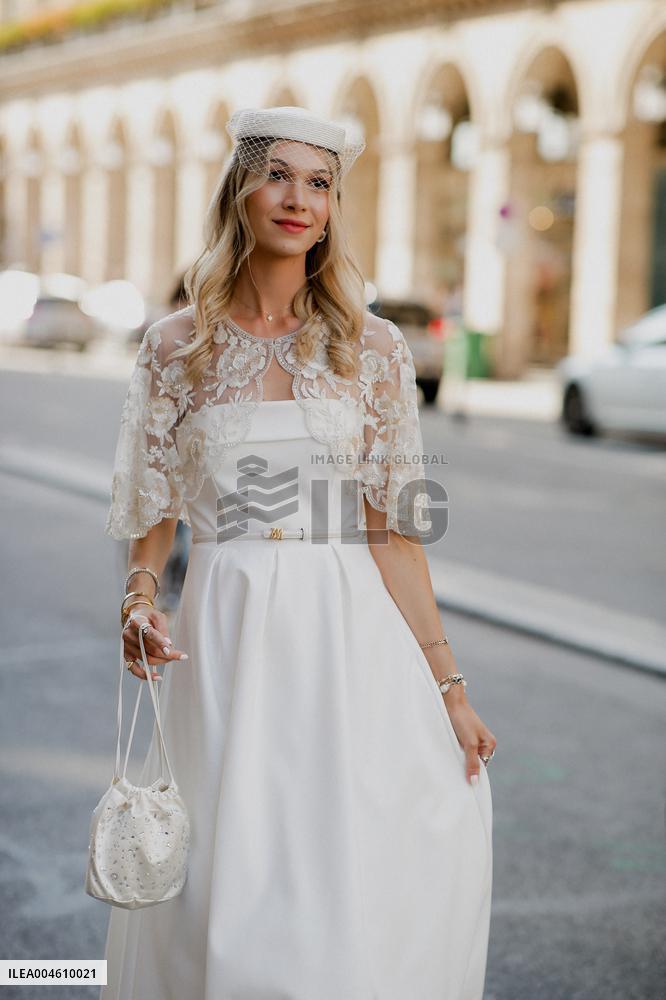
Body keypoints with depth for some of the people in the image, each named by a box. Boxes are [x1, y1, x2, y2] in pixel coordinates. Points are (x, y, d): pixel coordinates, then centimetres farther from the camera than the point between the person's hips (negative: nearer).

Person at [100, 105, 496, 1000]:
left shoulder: (372, 349, 3)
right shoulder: (178, 347, 3)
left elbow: (393, 533, 3)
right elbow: (151, 520, 7)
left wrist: (449, 687, 1)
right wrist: (139, 602, -14)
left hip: (351, 635, 0)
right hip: (225, 634, 0)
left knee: (353, 881, 1)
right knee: (225, 885, 3)